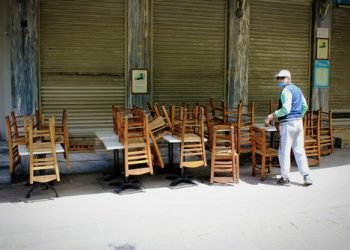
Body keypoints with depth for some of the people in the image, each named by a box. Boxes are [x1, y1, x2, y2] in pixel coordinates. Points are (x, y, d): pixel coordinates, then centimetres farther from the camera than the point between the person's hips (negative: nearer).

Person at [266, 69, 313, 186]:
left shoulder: (286, 90, -11)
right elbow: (305, 106, 21)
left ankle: (285, 177, 7)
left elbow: (286, 108, -21)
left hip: (288, 123, -8)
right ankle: (306, 176, 7)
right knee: (299, 150, 10)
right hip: (299, 122, 8)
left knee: (284, 150, 1)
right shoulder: (297, 89, 16)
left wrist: (273, 115, -14)